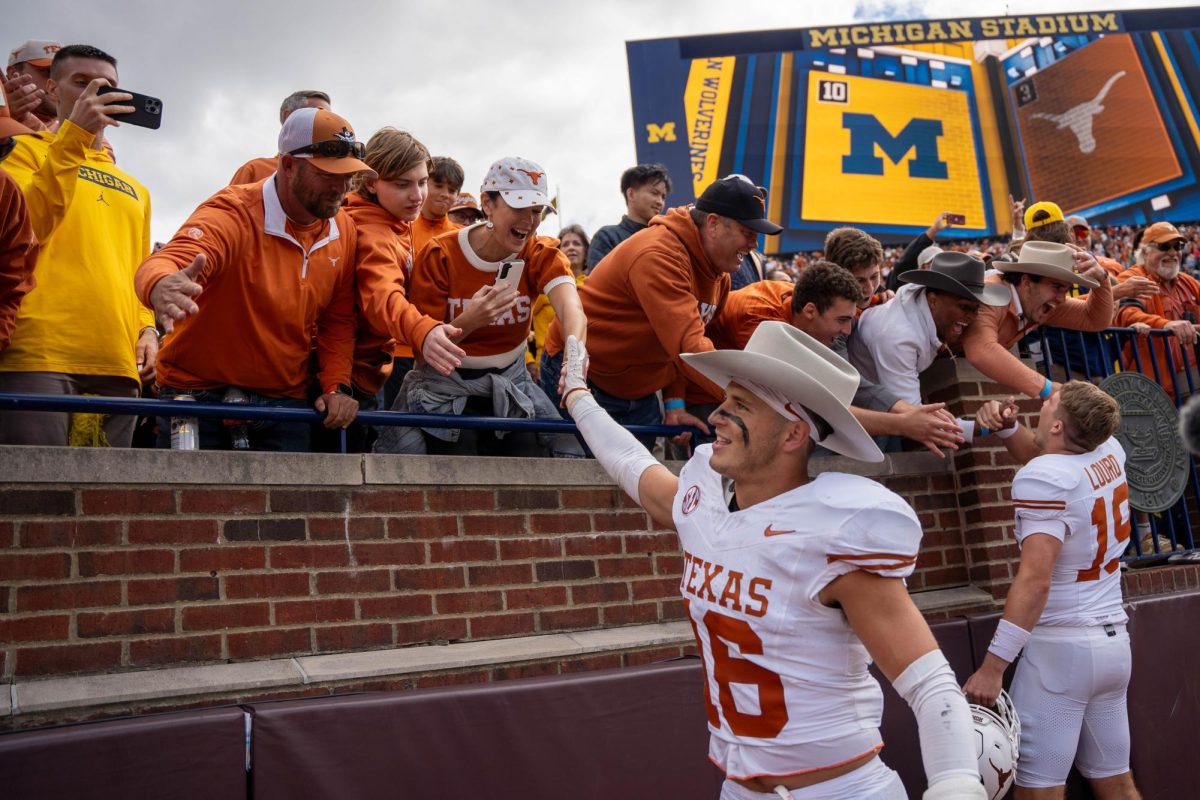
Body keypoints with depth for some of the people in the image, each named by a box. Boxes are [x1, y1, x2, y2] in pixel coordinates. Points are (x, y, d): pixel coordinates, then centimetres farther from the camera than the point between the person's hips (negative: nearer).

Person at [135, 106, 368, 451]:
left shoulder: (344, 232, -1)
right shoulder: (234, 213, -16)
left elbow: (338, 322, 7)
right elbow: (162, 265, -33)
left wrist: (337, 386, -7)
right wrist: (161, 287, -56)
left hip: (284, 400, 4)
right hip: (200, 393, -4)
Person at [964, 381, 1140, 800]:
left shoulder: (1042, 478, -18)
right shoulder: (1109, 452, 3)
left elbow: (1035, 579, -26)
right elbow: (1040, 453, 24)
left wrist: (992, 666, -26)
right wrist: (1007, 426, 4)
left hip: (1061, 647, -8)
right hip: (1114, 643, 8)